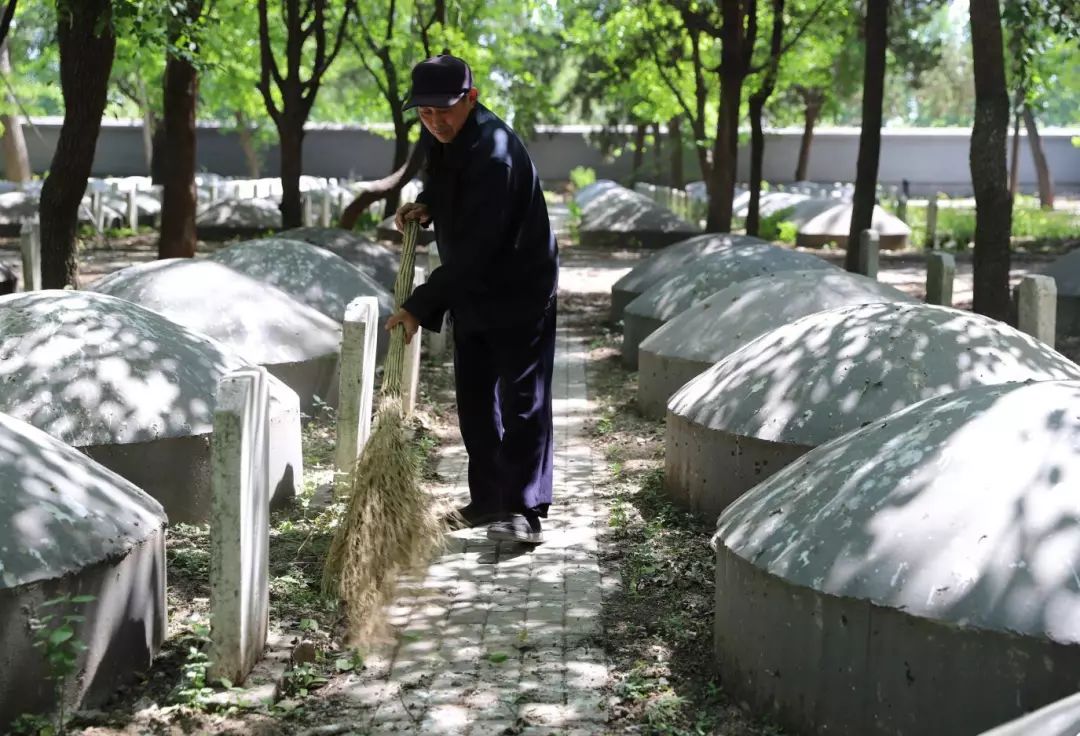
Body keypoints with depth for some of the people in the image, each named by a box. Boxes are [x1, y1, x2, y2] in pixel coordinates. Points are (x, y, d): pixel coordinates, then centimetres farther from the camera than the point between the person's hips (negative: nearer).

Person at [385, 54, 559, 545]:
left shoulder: (494, 153, -29)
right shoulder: (436, 137, 0)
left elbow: (474, 247, -31)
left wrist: (420, 306, -31)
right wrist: (425, 205, -1)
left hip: (520, 292, -9)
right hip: (470, 290, 9)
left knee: (522, 399, -8)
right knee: (474, 398, 13)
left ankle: (524, 509, -7)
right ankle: (487, 499, 23)